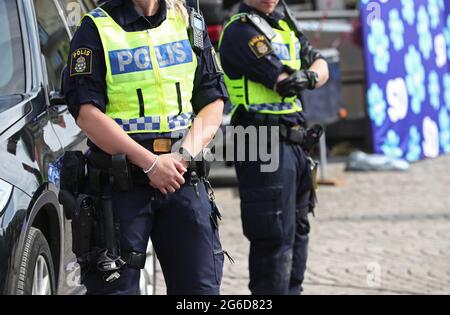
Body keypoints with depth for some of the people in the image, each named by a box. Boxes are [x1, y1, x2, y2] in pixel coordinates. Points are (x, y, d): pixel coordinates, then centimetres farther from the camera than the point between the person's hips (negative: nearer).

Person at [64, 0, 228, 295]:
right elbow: (86, 113, -12)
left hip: (183, 178, 4)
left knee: (200, 284, 2)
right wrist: (150, 162, -17)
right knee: (115, 285, -1)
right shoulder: (96, 29, -3)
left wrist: (185, 155, -8)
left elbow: (213, 102, 10)